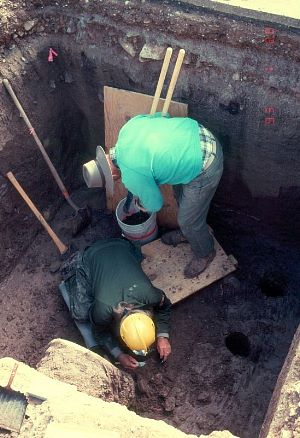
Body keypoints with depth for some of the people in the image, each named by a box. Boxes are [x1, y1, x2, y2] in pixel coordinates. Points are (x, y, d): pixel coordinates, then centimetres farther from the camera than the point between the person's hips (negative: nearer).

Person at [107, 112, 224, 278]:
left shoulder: (131, 176, -20)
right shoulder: (127, 127, -2)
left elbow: (155, 204, -4)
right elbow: (162, 115, 13)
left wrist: (142, 204, 20)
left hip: (204, 168, -8)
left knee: (189, 221, 12)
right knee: (180, 194, 30)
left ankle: (205, 253, 42)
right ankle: (187, 232, 57)